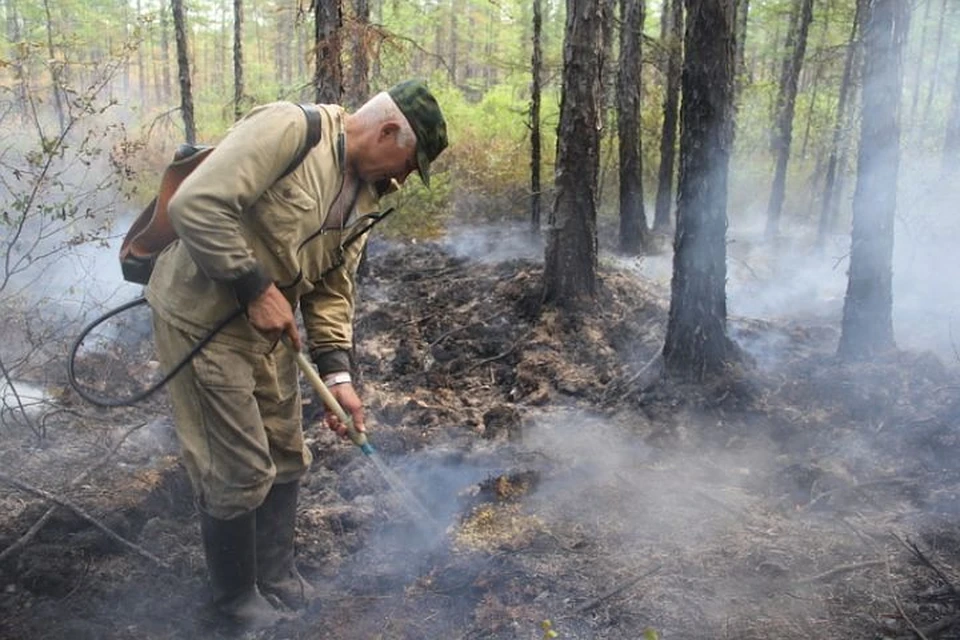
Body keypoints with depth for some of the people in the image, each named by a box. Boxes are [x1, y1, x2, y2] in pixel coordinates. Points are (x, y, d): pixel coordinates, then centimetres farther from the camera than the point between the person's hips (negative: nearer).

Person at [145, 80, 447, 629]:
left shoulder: (364, 194, 6)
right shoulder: (287, 129, -21)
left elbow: (333, 290, 7)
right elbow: (196, 206, -29)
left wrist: (337, 375, -2)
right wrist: (257, 287, -24)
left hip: (267, 329, 8)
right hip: (203, 320, -8)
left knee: (286, 458, 15)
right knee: (239, 473, -1)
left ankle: (276, 577, 36)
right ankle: (237, 600, 24)